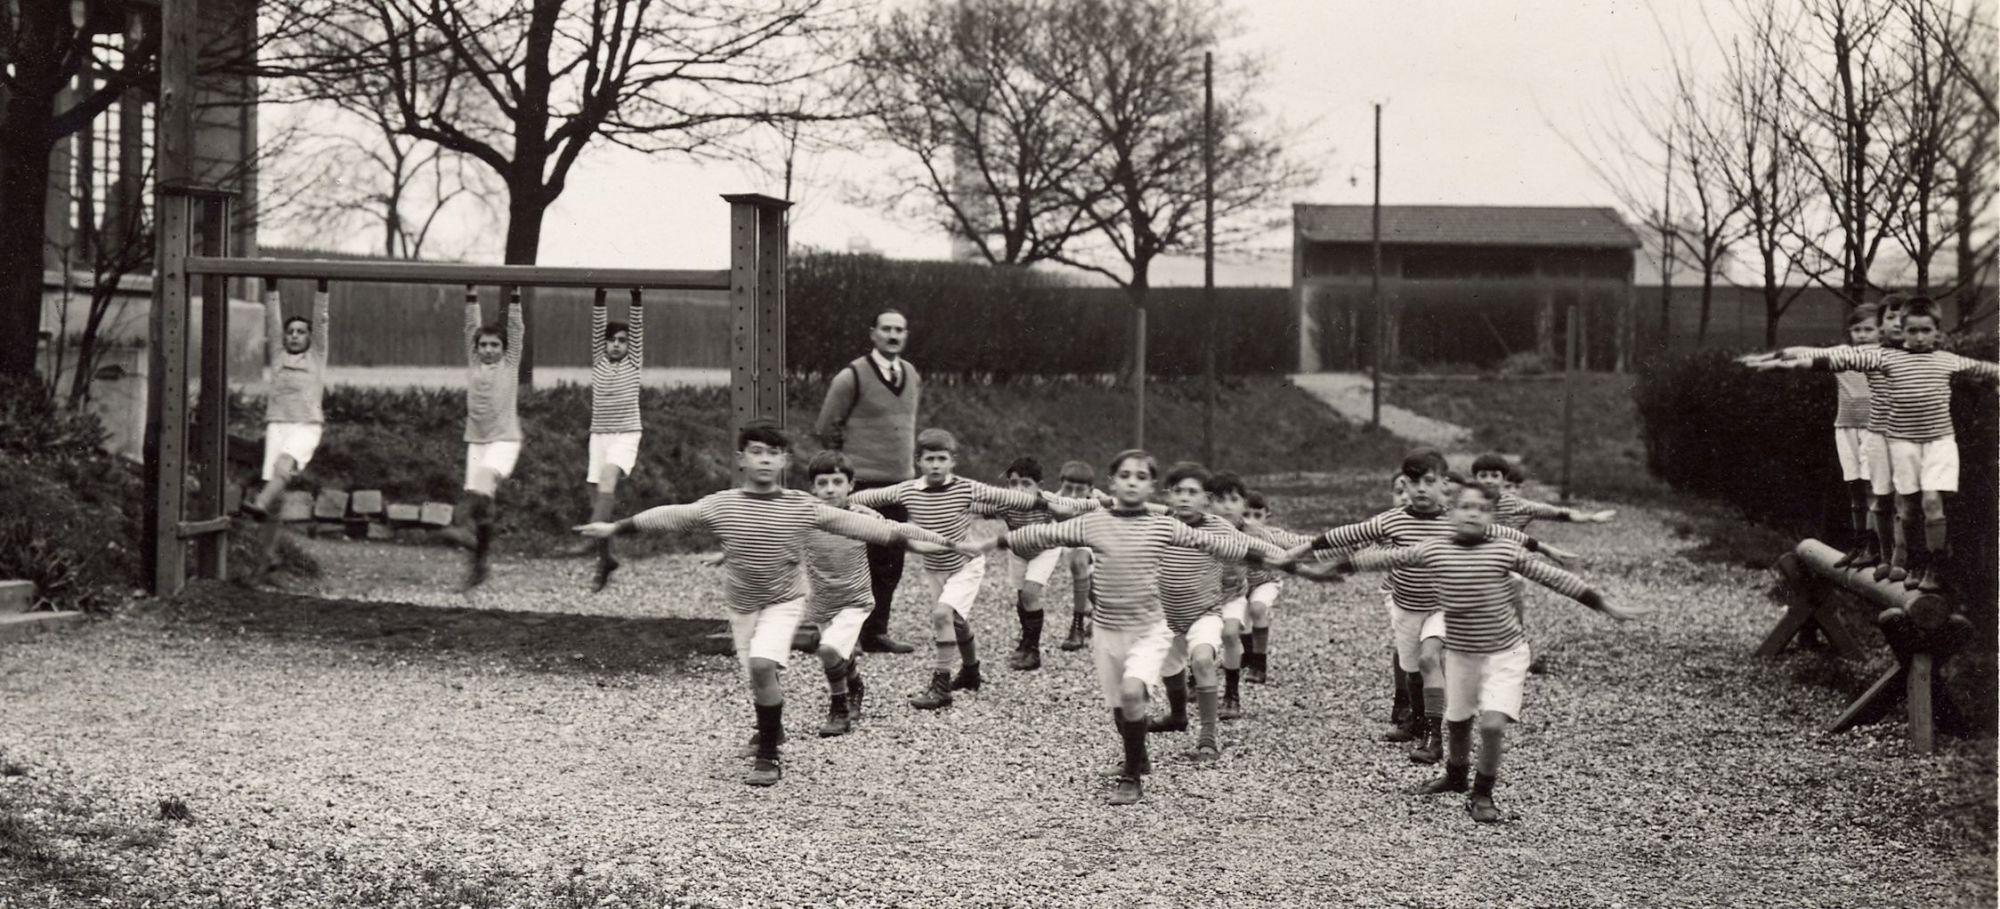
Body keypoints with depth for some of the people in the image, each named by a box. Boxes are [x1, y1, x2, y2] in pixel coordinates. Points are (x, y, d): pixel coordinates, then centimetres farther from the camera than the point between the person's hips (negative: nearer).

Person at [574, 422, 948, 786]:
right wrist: (615, 528, 8)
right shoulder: (719, 506, -9)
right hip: (741, 604, 3)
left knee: (762, 665, -23)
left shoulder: (803, 509, -12)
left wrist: (908, 539, -18)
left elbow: (853, 523, -13)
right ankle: (772, 729, 43)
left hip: (784, 600, -3)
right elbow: (671, 516, 1)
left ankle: (769, 756, -11)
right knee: (757, 676, 9)